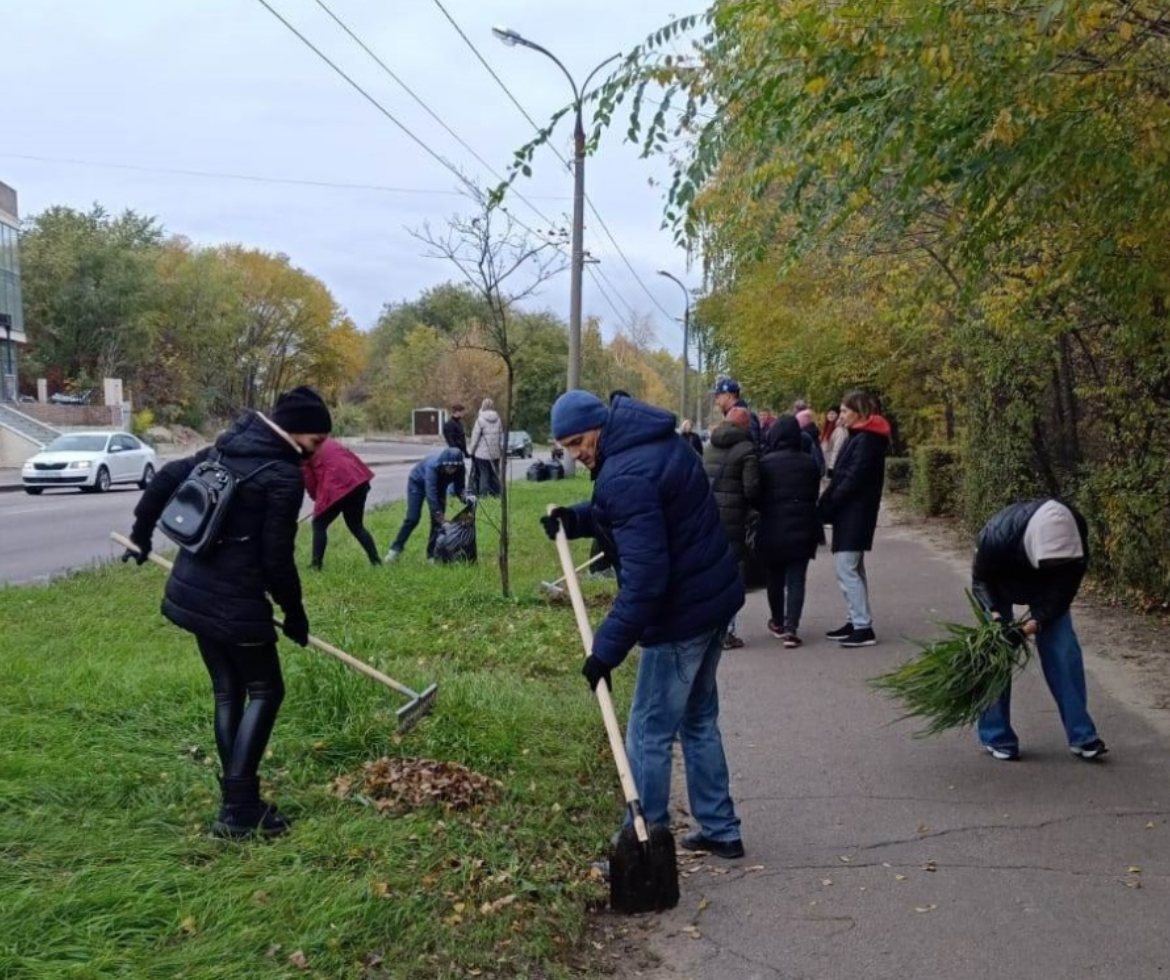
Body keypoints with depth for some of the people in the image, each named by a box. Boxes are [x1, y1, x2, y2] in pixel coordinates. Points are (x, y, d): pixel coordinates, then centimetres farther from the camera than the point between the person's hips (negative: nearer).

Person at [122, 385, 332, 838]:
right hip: (235, 602, -8)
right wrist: (295, 612, -2)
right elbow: (277, 558, -16)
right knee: (264, 691, 5)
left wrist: (142, 534, 30)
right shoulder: (284, 476, -16)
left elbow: (165, 478, 17)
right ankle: (238, 808, 1)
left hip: (192, 592, 8)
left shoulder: (226, 448, 8)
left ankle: (239, 800, 21)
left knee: (227, 692, 16)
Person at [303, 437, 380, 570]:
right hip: (358, 479, 7)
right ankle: (376, 560, 16)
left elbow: (309, 481, 3)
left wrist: (318, 498, 19)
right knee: (357, 526, 20)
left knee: (319, 525, 11)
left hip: (336, 486, -7)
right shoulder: (327, 442, 27)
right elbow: (349, 456, 23)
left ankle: (316, 564, 7)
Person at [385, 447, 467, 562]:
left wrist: (465, 497, -44)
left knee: (438, 520, -6)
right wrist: (439, 515, -53)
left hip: (439, 485, 5)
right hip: (418, 482, -4)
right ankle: (396, 549, 4)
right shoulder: (433, 466, -44)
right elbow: (430, 493, -48)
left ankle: (432, 554, 2)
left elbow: (459, 488, -21)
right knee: (412, 518, -10)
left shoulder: (459, 469, -29)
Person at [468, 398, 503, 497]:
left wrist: (472, 450, 1)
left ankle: (483, 493, -1)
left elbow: (475, 437, -8)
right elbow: (501, 436, 8)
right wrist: (502, 450, 15)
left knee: (483, 473, 0)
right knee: (494, 473, 11)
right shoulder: (498, 419, 3)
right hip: (495, 452, 4)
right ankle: (496, 492, 13)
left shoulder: (480, 419, -10)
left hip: (482, 452, -4)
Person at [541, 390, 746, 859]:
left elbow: (644, 575, -29)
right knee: (698, 719, 21)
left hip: (681, 613, -10)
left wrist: (607, 648, -26)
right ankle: (720, 830, 30)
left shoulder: (627, 475, -24)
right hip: (716, 597, 10)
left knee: (648, 735, 1)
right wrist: (577, 518, 6)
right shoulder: (659, 442, 7)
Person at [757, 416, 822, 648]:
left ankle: (778, 622, 29)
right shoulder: (809, 463, 0)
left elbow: (758, 498, -4)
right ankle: (791, 628, -8)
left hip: (773, 529, -1)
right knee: (796, 579, 2)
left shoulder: (765, 463, -9)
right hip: (802, 529, 1)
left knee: (775, 578, 16)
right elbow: (815, 496, 6)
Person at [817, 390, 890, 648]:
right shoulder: (860, 437, 15)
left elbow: (852, 480, -21)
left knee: (846, 569, -10)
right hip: (852, 513, 10)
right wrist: (827, 505, 6)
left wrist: (826, 508, -17)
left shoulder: (866, 440, -15)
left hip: (853, 513, -10)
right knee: (852, 569, 14)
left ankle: (864, 628, -8)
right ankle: (857, 622, 20)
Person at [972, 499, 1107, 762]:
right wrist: (995, 615, -38)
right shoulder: (996, 535, -42)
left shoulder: (1074, 536, -36)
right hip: (1000, 586, -2)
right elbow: (981, 581, -21)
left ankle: (1081, 735, 0)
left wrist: (1033, 624, -36)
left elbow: (1063, 590, -24)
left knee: (1065, 652, -7)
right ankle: (996, 737, 3)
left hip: (1046, 587, 2)